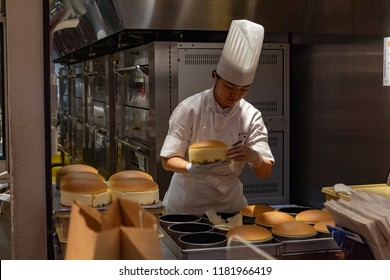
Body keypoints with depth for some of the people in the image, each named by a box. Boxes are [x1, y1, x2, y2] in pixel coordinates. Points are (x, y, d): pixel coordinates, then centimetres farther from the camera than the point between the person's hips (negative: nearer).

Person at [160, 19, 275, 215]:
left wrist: (254, 157, -28)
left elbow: (266, 173, -6)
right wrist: (193, 168, -31)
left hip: (229, 202, 2)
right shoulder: (190, 108, -14)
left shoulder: (251, 116, -7)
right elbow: (168, 160, -10)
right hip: (187, 203, -2)